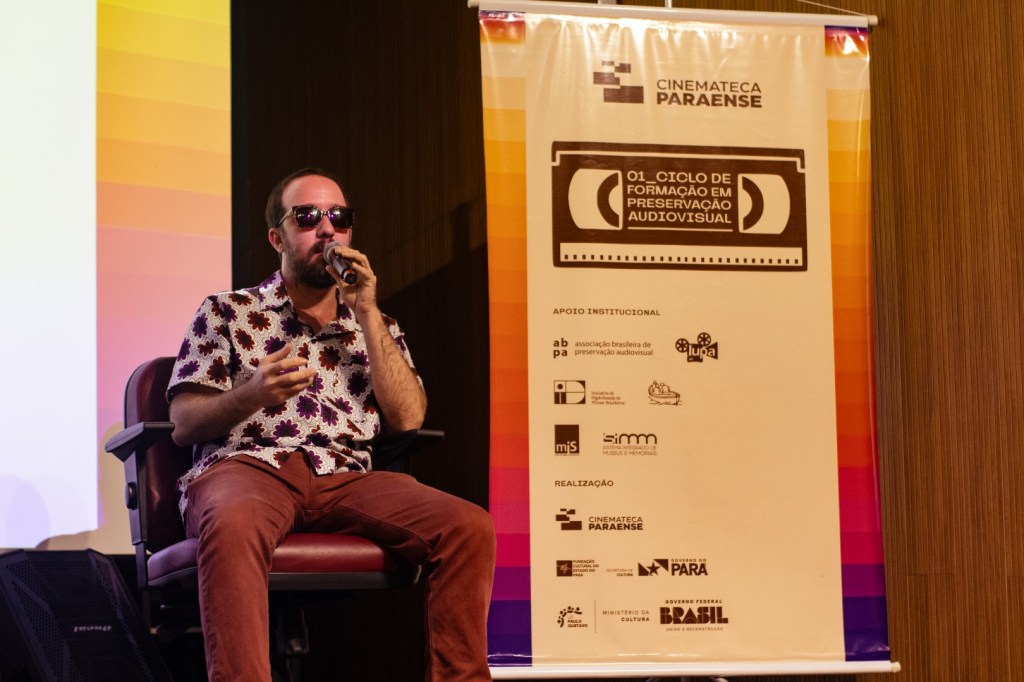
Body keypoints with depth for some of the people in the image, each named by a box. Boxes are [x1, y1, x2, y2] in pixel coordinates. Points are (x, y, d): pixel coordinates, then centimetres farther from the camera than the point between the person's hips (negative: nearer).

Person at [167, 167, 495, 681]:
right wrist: (251, 393, -12)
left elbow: (407, 418, 10)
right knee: (233, 523, -42)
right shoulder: (225, 312, 19)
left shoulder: (376, 325, 27)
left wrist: (367, 314, 6)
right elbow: (183, 424, 8)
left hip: (347, 479, 3)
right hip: (247, 467, -3)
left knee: (469, 526, -24)